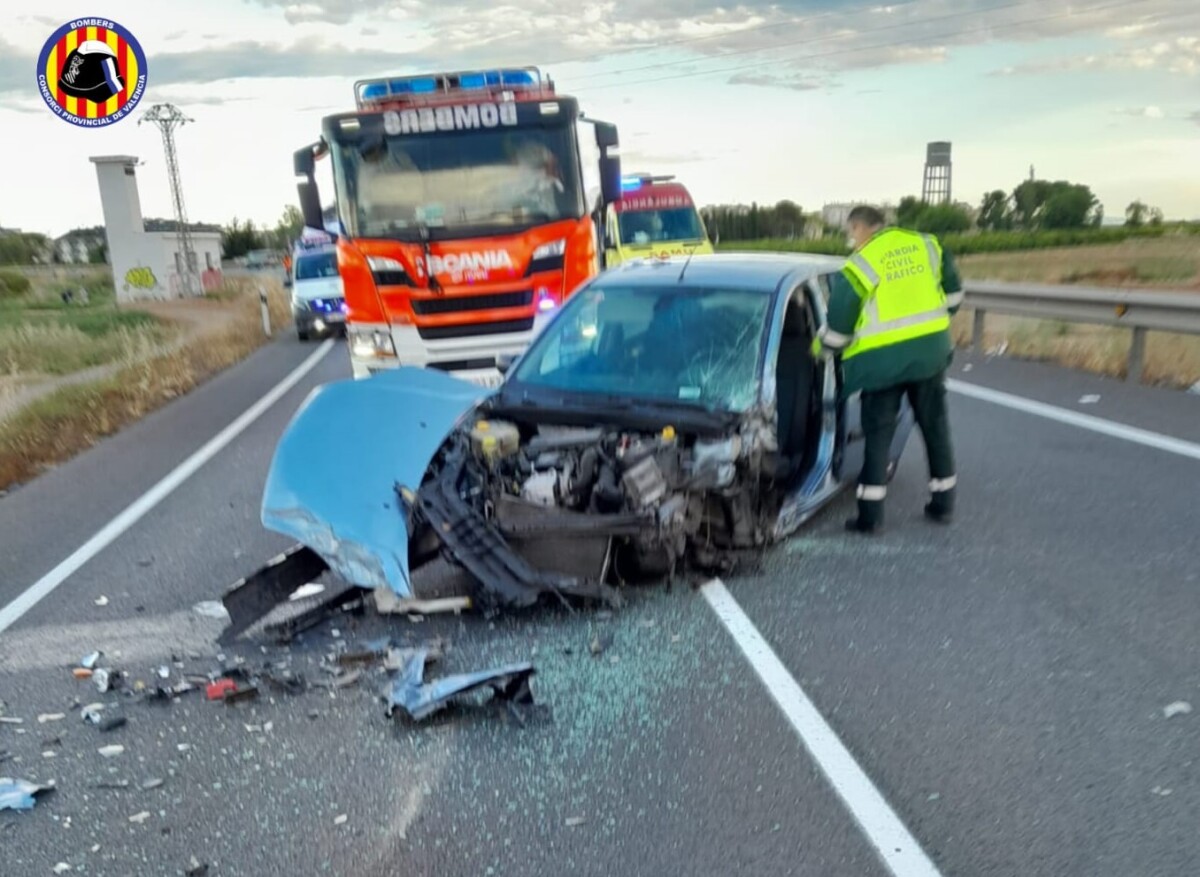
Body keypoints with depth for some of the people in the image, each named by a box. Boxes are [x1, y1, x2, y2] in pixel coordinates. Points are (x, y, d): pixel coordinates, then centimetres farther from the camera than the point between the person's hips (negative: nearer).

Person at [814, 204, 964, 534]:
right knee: (935, 426, 16)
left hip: (884, 358, -4)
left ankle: (870, 513, 5)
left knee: (878, 434, 4)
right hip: (931, 349, 5)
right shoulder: (927, 244, 5)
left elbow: (838, 326, -8)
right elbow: (954, 292, 14)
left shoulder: (860, 265, -10)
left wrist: (821, 347, 11)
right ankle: (943, 502, 26)